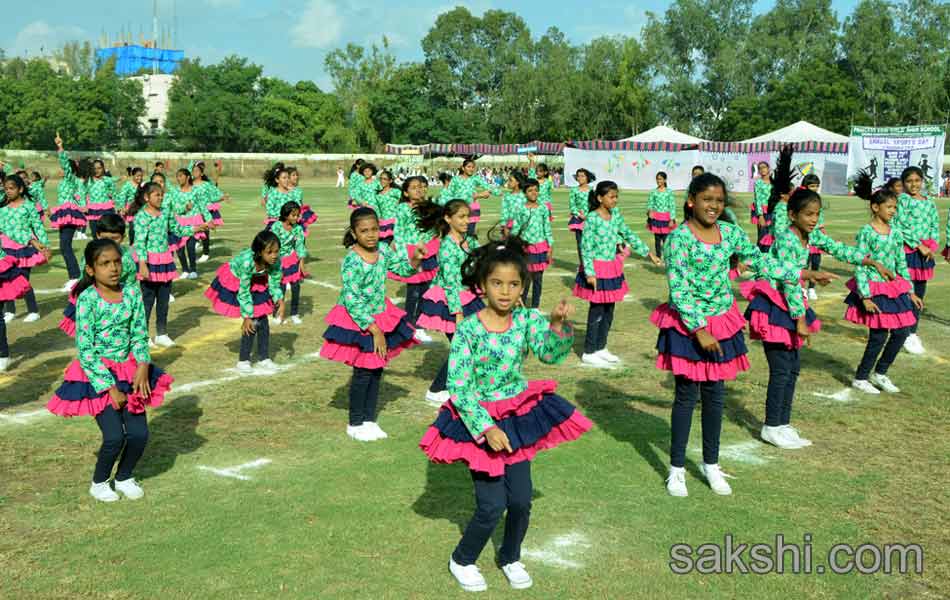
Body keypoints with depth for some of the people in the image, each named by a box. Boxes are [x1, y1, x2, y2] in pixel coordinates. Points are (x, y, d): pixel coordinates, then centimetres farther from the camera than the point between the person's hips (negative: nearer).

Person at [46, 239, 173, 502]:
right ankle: (99, 483, 18)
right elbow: (85, 350, -16)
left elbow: (140, 335, 2)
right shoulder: (87, 299, -16)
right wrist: (110, 387, -17)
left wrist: (143, 366, -15)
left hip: (128, 371, 4)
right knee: (115, 436, -11)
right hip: (96, 374, -4)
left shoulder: (132, 293, -4)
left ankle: (124, 477, 27)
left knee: (140, 433, -2)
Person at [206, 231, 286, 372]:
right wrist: (247, 317, -24)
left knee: (262, 321, 0)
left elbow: (274, 284, -12)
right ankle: (243, 360, 3)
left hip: (257, 282, 5)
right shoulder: (247, 261, -40)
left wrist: (280, 300, -29)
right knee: (251, 324, -10)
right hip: (236, 282, -5)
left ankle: (264, 358, 13)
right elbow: (244, 292, -29)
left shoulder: (275, 261, -27)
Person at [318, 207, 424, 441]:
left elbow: (403, 268, 13)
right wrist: (374, 330, -22)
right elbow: (352, 300, -24)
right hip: (357, 320, -6)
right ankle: (355, 424, 17)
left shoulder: (383, 251, -5)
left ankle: (369, 420, 26)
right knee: (363, 372, 0)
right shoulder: (352, 261, -24)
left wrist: (415, 259, -11)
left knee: (377, 369, 12)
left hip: (380, 315, 7)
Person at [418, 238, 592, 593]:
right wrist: (486, 428, -21)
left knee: (522, 500, 7)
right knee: (493, 506, -2)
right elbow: (458, 386, -18)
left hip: (519, 417, 4)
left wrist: (558, 325, -36)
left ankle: (510, 558, 36)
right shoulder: (469, 330, -19)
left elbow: (552, 354, -19)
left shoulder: (527, 320, -7)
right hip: (479, 421, -4)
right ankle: (462, 561, 25)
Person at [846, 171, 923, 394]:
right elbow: (859, 266, -14)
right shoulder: (866, 232, -12)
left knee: (902, 332, 6)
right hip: (873, 288, -6)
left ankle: (880, 373, 24)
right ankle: (860, 378, 15)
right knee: (878, 336, -3)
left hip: (894, 288, 6)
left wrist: (911, 292, 10)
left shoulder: (896, 232, 6)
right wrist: (865, 297, -18)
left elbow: (902, 263, 12)